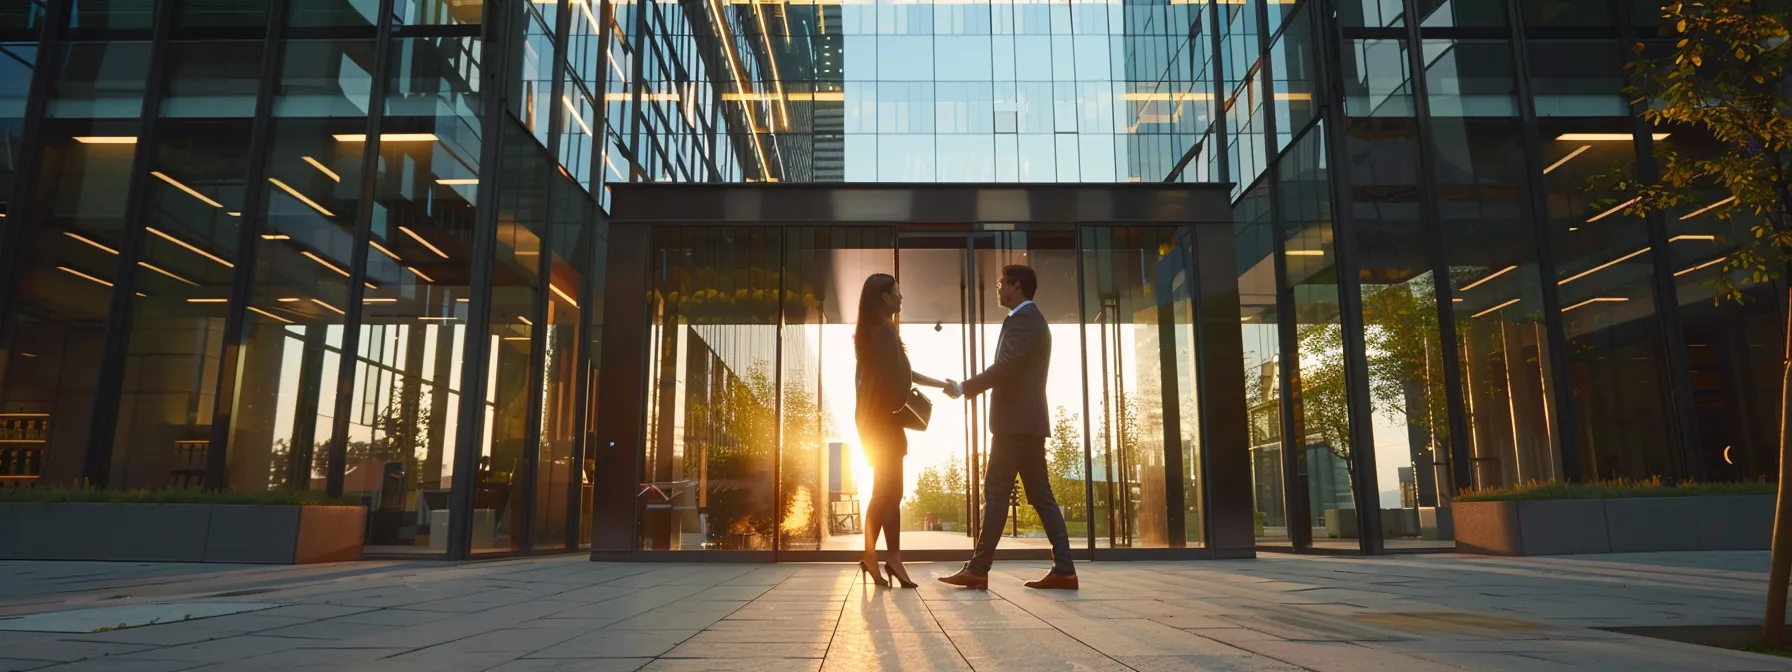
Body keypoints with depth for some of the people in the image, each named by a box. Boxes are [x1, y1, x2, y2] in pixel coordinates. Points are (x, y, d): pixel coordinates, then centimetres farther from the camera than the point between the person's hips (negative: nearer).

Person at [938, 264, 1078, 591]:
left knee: (996, 494, -7)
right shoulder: (1033, 319, 23)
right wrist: (971, 387, 19)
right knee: (1041, 495, 6)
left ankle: (977, 569, -4)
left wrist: (964, 387, -12)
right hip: (1029, 420, 10)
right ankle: (1063, 570, 3)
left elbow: (1005, 367, -20)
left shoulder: (1020, 319, -10)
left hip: (1016, 421, -10)